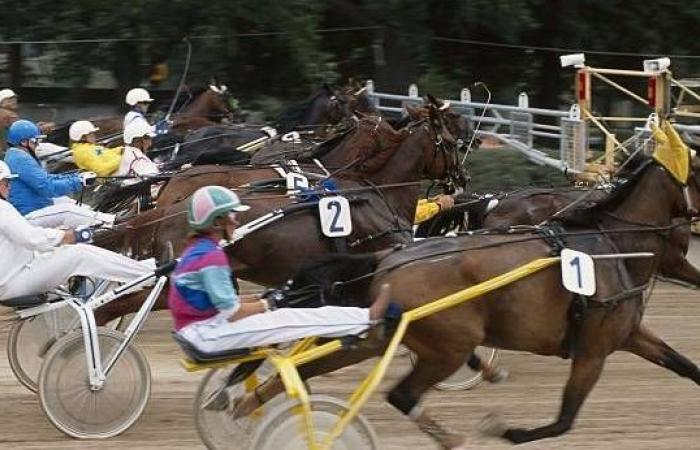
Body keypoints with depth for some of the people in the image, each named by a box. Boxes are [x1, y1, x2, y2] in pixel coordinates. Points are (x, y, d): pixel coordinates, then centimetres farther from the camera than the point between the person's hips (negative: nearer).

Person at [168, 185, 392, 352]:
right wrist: (267, 305, -5)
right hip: (206, 334, -10)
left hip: (200, 327, 10)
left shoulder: (198, 250, 13)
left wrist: (260, 299, 8)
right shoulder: (211, 256, -19)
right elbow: (231, 313, -21)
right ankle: (369, 317, -15)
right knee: (288, 320, -14)